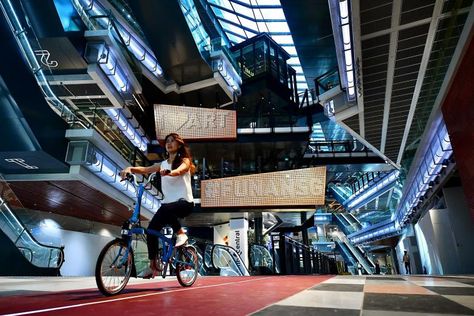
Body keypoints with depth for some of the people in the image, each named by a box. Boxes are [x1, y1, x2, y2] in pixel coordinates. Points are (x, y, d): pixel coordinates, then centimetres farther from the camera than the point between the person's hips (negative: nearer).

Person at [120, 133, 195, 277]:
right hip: (168, 202, 6)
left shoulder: (185, 160, 0)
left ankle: (181, 234, -14)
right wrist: (130, 168, -20)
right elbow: (145, 169, 0)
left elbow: (179, 170, -23)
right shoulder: (162, 164, 14)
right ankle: (153, 266, 6)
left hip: (185, 202, -5)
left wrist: (168, 172, -45)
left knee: (166, 209, -37)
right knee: (151, 229, -7)